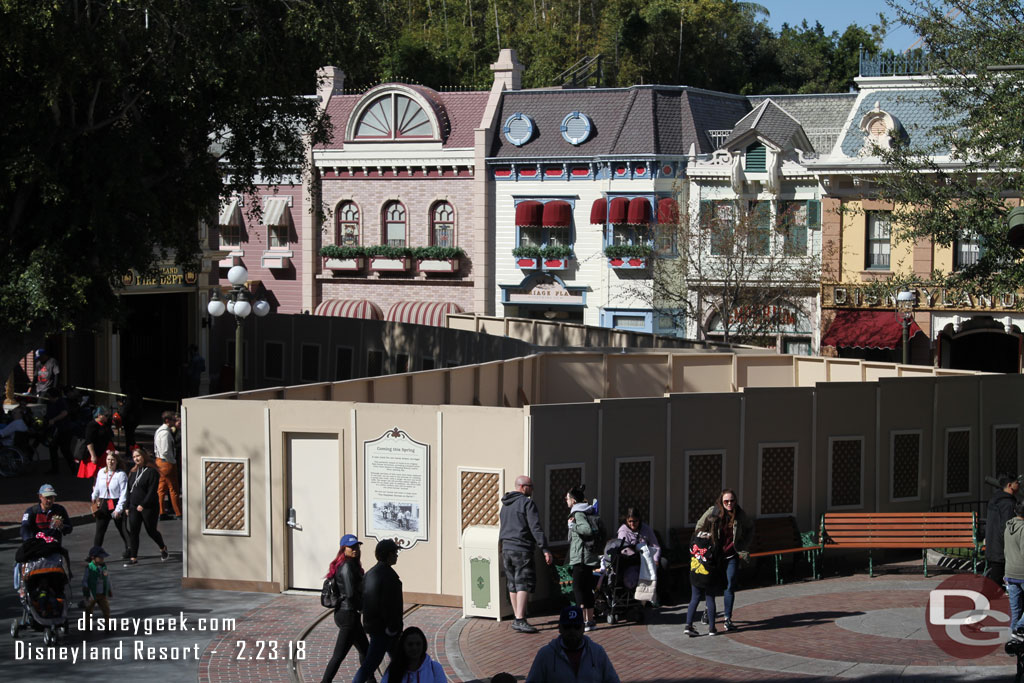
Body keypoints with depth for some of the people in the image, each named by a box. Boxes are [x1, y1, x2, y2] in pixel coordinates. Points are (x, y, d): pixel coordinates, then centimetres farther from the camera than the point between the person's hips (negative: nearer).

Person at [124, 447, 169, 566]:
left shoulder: (151, 471, -9)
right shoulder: (133, 472, 12)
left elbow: (152, 491, -14)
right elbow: (129, 490, 15)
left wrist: (143, 504, -19)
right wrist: (127, 506, 8)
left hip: (148, 507, -6)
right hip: (134, 507, 6)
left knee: (151, 531, 5)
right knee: (133, 532, -2)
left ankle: (163, 548, 32)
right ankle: (133, 558, 1)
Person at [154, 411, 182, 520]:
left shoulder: (159, 430, 10)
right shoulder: (165, 433, -21)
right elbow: (166, 451, -25)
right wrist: (173, 461, -13)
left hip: (160, 461, 10)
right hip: (167, 463, -10)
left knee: (161, 488, 12)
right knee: (173, 489, -1)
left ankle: (160, 513, 16)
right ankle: (178, 514, 5)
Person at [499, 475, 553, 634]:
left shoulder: (505, 504, 18)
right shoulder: (527, 503, -10)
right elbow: (535, 528, -16)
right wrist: (545, 549, -17)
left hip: (506, 549, 8)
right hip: (522, 550, -8)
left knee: (513, 585, 13)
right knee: (524, 584, -9)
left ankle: (518, 618, 19)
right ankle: (520, 620, -17)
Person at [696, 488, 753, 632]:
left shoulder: (739, 514, -6)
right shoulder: (713, 511, -10)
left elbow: (750, 528, 15)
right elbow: (699, 526, 5)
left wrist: (744, 546, 7)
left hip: (732, 556, 0)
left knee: (730, 586, -7)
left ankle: (728, 619, -1)